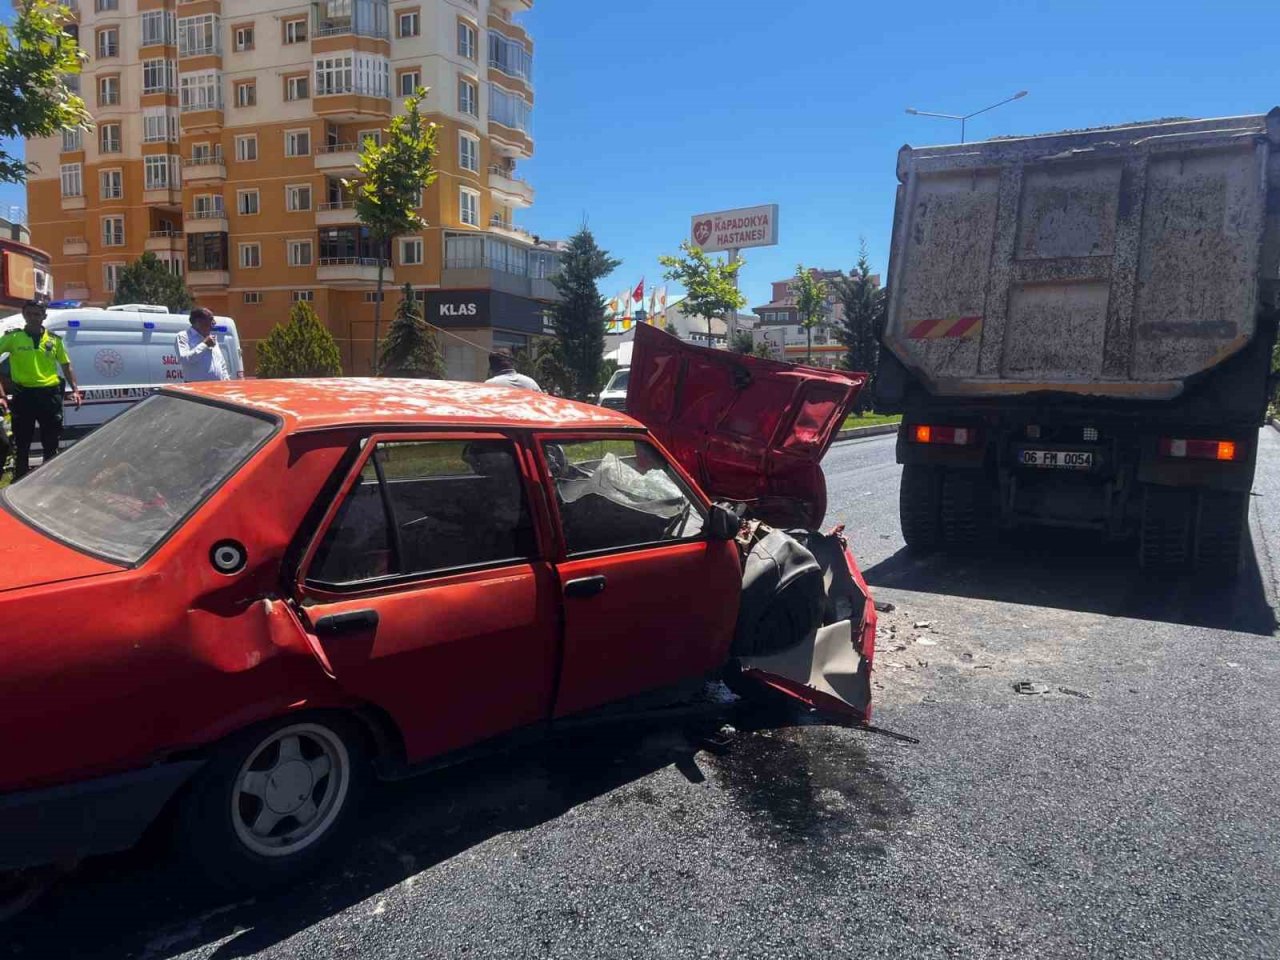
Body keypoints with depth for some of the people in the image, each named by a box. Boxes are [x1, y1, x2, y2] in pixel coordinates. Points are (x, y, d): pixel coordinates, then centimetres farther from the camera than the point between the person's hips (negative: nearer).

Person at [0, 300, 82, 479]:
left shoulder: (55, 340, 7)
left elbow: (66, 365, 15)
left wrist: (75, 390, 6)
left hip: (50, 395, 1)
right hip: (23, 395, -1)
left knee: (51, 445, 10)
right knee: (21, 445, 7)